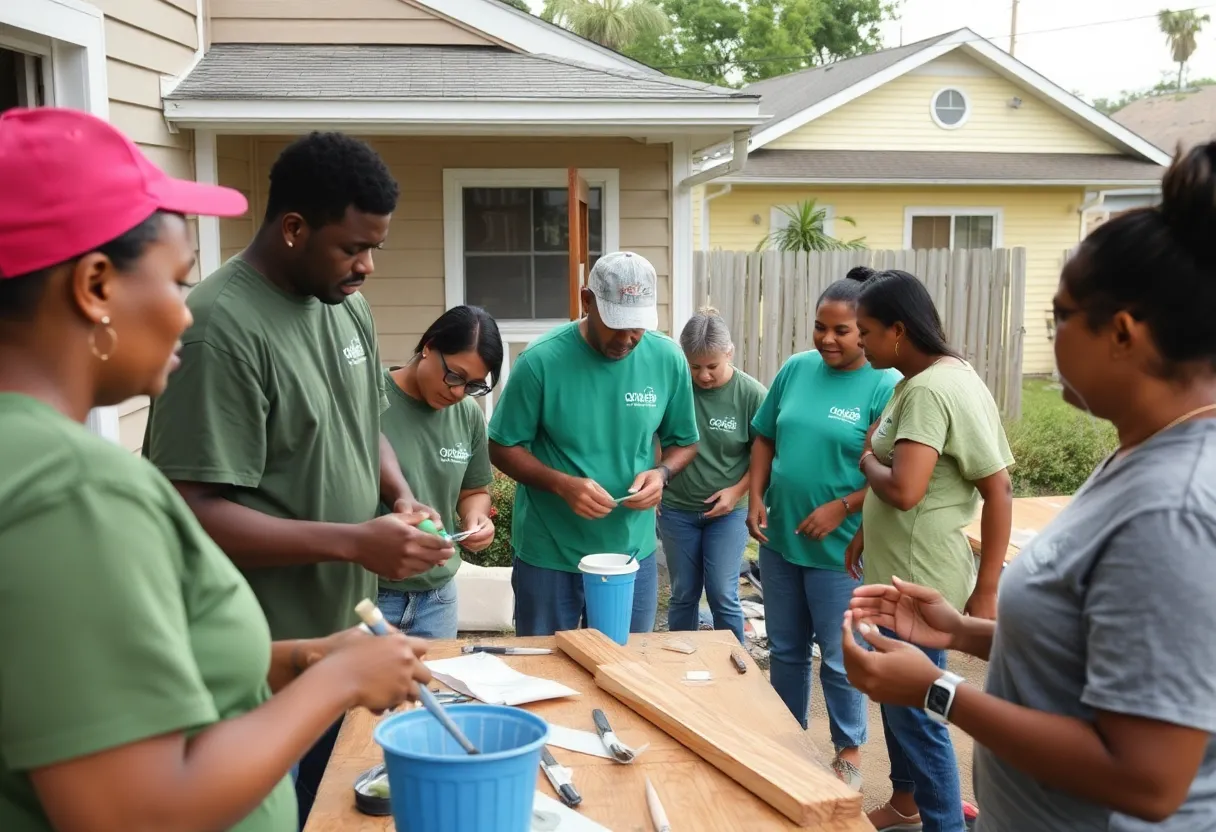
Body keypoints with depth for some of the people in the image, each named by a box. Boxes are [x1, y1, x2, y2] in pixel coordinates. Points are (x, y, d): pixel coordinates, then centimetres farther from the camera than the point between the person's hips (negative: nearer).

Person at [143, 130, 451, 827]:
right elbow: (193, 512, -24)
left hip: (346, 637, 8)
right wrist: (355, 543, -25)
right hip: (270, 666, -8)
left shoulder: (348, 307, 4)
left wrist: (401, 495, -1)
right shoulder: (222, 327, -22)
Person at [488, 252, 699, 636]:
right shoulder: (541, 360, -17)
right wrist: (563, 484, -24)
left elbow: (683, 442, 6)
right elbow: (503, 448, -9)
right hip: (548, 555, -2)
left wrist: (661, 473, -15)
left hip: (632, 552, 3)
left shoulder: (668, 359, -7)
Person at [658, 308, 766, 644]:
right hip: (677, 509, 1)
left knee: (723, 595, 2)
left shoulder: (751, 394, -12)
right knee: (683, 594, 13)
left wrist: (738, 490, -13)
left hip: (728, 511, -1)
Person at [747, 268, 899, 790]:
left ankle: (848, 754, 29)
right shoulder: (797, 369, 3)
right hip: (779, 539, 5)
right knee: (785, 650, 18)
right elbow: (765, 438, 10)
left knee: (840, 659, 9)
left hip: (839, 549, -5)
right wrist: (756, 499, -1)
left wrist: (841, 508, -20)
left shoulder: (886, 385, -12)